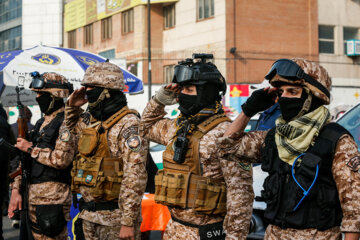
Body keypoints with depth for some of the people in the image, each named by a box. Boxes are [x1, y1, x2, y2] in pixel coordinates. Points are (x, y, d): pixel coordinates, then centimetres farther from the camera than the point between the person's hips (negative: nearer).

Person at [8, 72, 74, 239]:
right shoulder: (41, 124, 17)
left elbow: (62, 159, -24)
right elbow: (24, 161, 19)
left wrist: (30, 148, -12)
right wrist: (16, 189, 7)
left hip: (53, 198, -9)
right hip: (33, 198, 9)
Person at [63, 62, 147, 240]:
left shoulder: (128, 125, -15)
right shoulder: (88, 120, 11)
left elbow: (134, 178, -20)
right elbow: (70, 141, 32)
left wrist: (128, 222, -22)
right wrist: (72, 107, 15)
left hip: (115, 218, -7)